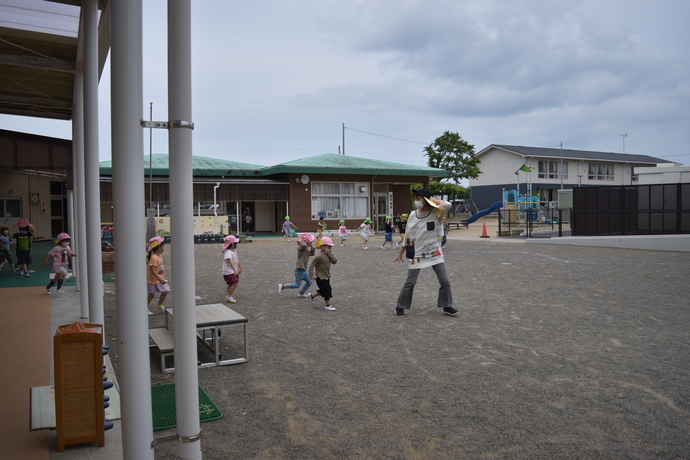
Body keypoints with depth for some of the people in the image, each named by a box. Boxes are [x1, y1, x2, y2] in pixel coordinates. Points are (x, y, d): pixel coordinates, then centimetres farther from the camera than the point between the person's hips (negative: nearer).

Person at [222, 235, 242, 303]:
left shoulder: (234, 251, 8)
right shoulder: (228, 252, -24)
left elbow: (237, 260, 20)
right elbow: (230, 261, -38)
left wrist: (240, 267, 25)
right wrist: (235, 270, -50)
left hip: (233, 272, 10)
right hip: (228, 272, -10)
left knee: (231, 284, 15)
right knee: (234, 284, -13)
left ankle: (227, 297, 24)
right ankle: (229, 297, -1)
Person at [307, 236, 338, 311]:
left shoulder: (328, 255, 5)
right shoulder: (319, 256, -21)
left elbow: (335, 262, -4)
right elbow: (312, 265, -18)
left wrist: (331, 255, -14)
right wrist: (312, 275, -21)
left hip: (327, 277, 9)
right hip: (320, 278, -9)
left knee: (323, 291, 18)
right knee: (327, 290, -5)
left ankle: (312, 295, 38)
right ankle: (328, 305, 11)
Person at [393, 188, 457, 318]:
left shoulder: (436, 213, -10)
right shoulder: (413, 215, -2)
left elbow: (447, 205, -33)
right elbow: (408, 236, 7)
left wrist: (432, 199, -18)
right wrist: (401, 253, 8)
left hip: (434, 254, -1)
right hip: (416, 254, 1)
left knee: (445, 281, 2)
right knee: (410, 283, 3)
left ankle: (447, 307, 20)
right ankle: (400, 307, 19)